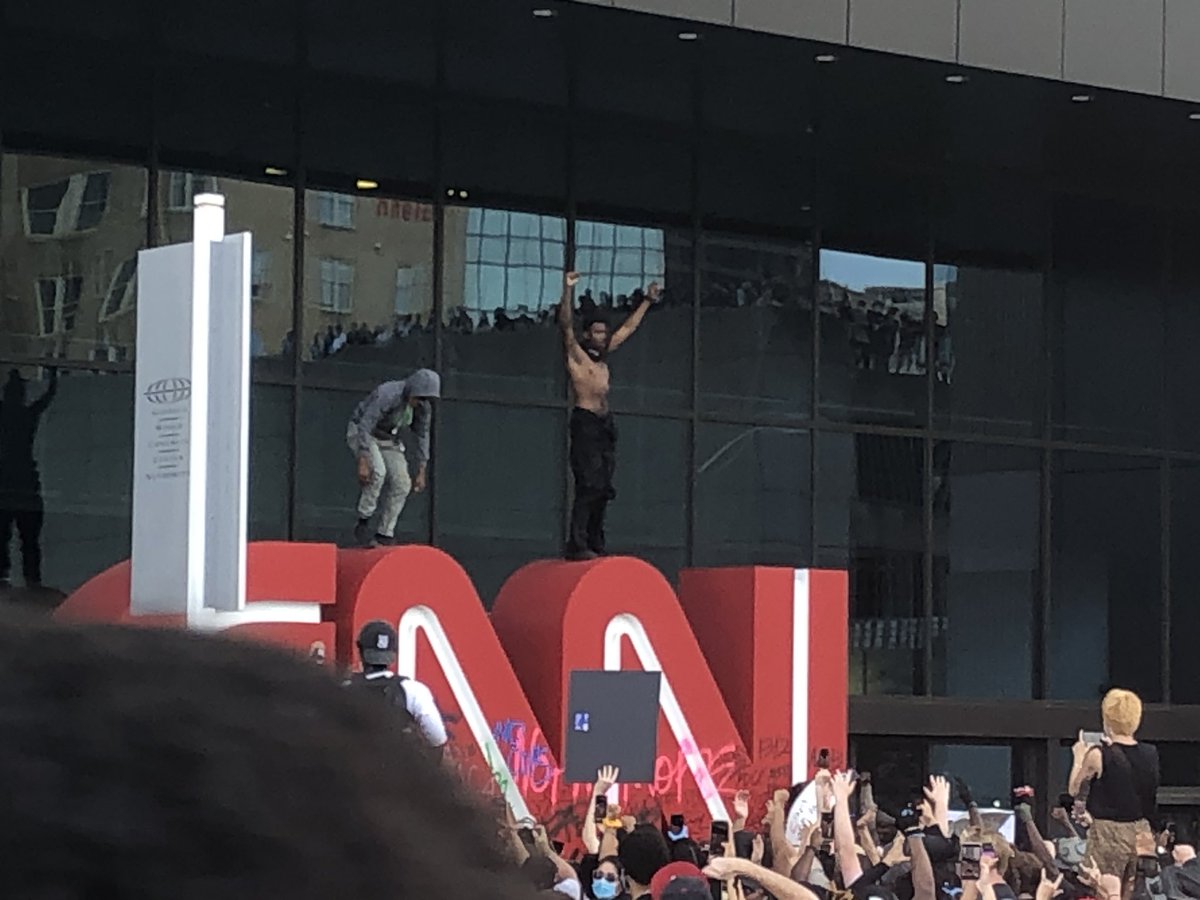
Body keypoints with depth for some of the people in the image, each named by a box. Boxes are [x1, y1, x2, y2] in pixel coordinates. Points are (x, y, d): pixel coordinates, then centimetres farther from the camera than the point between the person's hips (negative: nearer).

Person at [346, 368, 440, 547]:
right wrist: (363, 463, -37)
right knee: (377, 472, -31)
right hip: (361, 433, -6)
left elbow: (422, 438, -1)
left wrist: (421, 473, -3)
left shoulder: (424, 407, -12)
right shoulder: (388, 395, -33)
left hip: (388, 440, 6)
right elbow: (364, 427, -34)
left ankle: (384, 536, -3)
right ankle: (363, 525, -19)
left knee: (401, 483, -11)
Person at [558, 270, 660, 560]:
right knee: (589, 485, -15)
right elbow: (566, 324, -14)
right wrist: (569, 290, -23)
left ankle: (596, 544, 6)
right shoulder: (576, 354, 0)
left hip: (605, 424, 8)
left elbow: (628, 327, 30)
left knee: (603, 488, 4)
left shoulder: (603, 354, 20)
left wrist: (647, 302, 35)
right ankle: (577, 544, -18)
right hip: (585, 422, -8)